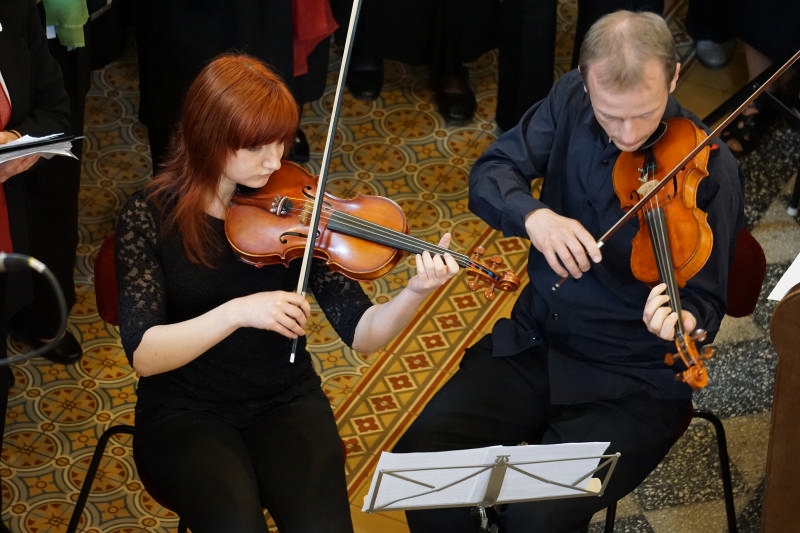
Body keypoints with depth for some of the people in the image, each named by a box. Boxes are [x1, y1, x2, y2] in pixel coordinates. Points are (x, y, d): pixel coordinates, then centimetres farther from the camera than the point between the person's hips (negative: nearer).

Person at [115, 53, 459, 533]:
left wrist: (416, 294, -28)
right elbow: (143, 355, -19)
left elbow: (361, 334, -9)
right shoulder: (150, 217, -10)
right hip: (186, 415, -2)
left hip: (288, 403, 2)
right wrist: (237, 312, -32)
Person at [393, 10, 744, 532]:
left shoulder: (711, 169, -17)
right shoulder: (570, 99, -5)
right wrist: (533, 215, -26)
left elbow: (705, 299, -12)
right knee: (422, 450, -16)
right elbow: (489, 175, -4)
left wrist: (683, 322, -37)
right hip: (533, 344, 5)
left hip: (631, 385, -4)